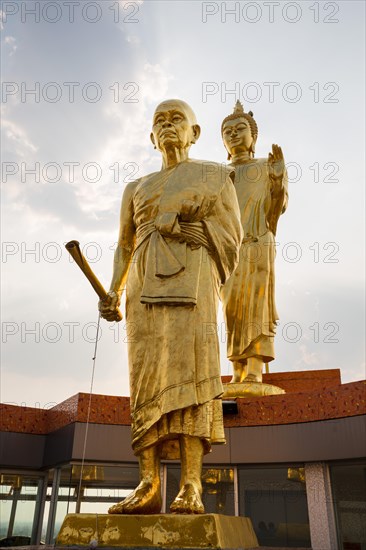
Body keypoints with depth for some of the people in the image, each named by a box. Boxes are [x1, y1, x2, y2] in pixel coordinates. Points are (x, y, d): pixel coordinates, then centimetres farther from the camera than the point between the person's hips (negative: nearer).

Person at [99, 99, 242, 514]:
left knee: (188, 367, -19)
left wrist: (174, 224, -5)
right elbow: (124, 246, 21)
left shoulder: (215, 175, 16)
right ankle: (148, 486, -9)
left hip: (190, 275, -3)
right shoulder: (137, 188, 26)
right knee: (148, 375, -8)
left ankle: (190, 487, -20)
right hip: (145, 280, 4)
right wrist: (113, 292, 5)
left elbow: (230, 237, 6)